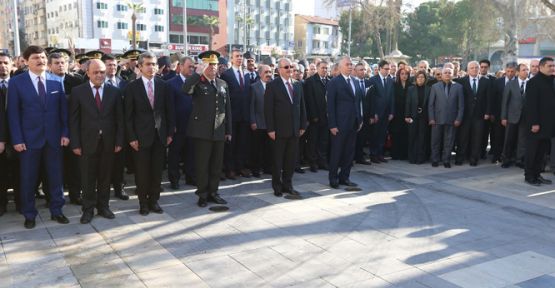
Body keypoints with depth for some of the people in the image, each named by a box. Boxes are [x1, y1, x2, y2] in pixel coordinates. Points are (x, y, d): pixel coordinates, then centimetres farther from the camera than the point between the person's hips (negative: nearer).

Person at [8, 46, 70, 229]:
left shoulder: (56, 81, 4)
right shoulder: (16, 82, -2)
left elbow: (63, 109, 5)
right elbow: (13, 113, -4)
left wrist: (65, 133, -1)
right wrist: (17, 139, -9)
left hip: (54, 137, 2)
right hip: (29, 138, -2)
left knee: (56, 176, 9)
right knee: (28, 179, 7)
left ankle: (56, 211, 23)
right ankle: (29, 215, 22)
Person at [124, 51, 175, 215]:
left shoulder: (164, 86, 5)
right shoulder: (132, 87, -2)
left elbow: (170, 111, 7)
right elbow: (128, 115, -3)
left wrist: (170, 133, 2)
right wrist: (131, 137, -8)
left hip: (160, 135, 2)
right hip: (141, 136, -2)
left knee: (157, 171, 7)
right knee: (142, 171, 5)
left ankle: (154, 200, 21)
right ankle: (143, 203, 19)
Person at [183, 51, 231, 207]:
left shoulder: (223, 84, 13)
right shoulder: (197, 82, -2)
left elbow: (227, 108, 14)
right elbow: (186, 90, -26)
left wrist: (228, 130, 12)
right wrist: (198, 73, -30)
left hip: (219, 131, 5)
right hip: (202, 131, -4)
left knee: (216, 164, 10)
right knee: (202, 164, 3)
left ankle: (213, 192, 23)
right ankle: (202, 194, 14)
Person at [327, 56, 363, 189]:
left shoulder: (355, 82, 13)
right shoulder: (334, 82, -6)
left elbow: (358, 101, 16)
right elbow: (330, 105, -10)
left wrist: (360, 120, 11)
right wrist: (332, 124, -14)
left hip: (353, 123, 6)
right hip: (340, 124, -6)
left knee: (349, 152, 10)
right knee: (336, 152, 3)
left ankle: (344, 177, 20)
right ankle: (333, 178, 15)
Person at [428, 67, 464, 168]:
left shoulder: (458, 87, 6)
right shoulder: (435, 87, 6)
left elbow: (461, 105, 4)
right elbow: (431, 104, 4)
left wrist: (458, 119, -3)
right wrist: (431, 118, -4)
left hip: (452, 120, 0)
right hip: (437, 119, 0)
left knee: (449, 142, 4)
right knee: (436, 141, 5)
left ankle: (446, 161, 14)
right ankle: (435, 160, 16)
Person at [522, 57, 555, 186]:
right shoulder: (534, 82, -10)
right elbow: (531, 104, -15)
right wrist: (534, 123, -19)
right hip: (536, 123, -7)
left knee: (542, 151, 10)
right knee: (532, 150, 2)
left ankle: (537, 174, 18)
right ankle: (529, 176, 10)